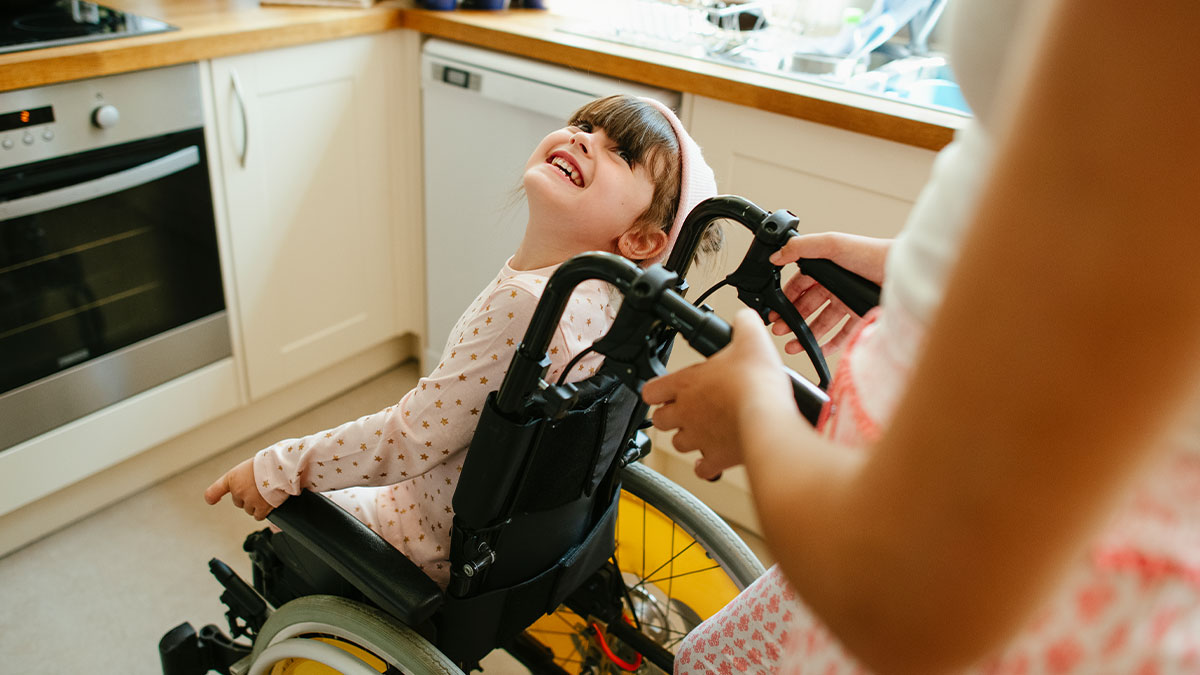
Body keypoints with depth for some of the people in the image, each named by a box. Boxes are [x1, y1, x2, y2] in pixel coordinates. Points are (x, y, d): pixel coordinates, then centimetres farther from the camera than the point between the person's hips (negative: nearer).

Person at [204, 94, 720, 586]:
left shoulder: (524, 305, -37)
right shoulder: (597, 291, -9)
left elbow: (409, 440, -29)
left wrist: (277, 471, -16)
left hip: (449, 548, -8)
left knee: (291, 503, 16)